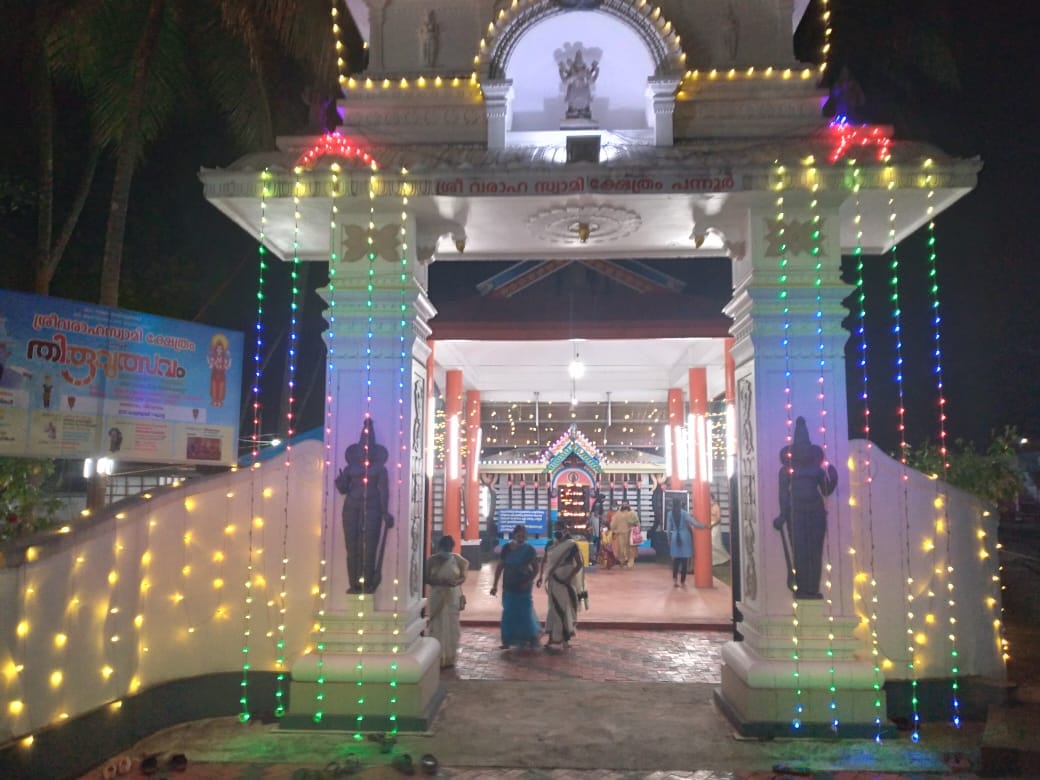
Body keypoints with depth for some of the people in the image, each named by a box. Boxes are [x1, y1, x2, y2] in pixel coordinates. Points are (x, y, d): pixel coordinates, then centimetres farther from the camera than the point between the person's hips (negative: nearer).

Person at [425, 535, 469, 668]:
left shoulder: (457, 559, -2)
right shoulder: (431, 560, -5)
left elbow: (463, 577, 4)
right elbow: (426, 579, -5)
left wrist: (456, 582, -18)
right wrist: (440, 582, -20)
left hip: (453, 597, 1)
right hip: (437, 597, -1)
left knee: (451, 627, 6)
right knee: (437, 627, 0)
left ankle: (450, 658, 17)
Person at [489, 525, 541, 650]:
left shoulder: (529, 549, -7)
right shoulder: (506, 548, -3)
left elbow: (536, 568, 0)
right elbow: (500, 567, 2)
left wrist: (530, 581, -15)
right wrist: (495, 585, 1)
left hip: (523, 586, -2)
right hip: (509, 586, 2)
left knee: (525, 612, 3)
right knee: (509, 613, 5)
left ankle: (530, 637, 22)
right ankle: (508, 640, 14)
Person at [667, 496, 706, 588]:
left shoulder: (670, 514, 2)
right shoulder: (684, 513, -8)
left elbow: (669, 528, 5)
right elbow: (694, 523, -10)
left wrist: (669, 539, 14)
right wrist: (704, 525, 2)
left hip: (675, 538, 3)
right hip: (684, 537, -3)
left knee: (676, 559, 12)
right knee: (684, 560, 3)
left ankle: (674, 579, 8)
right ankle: (682, 581, 4)